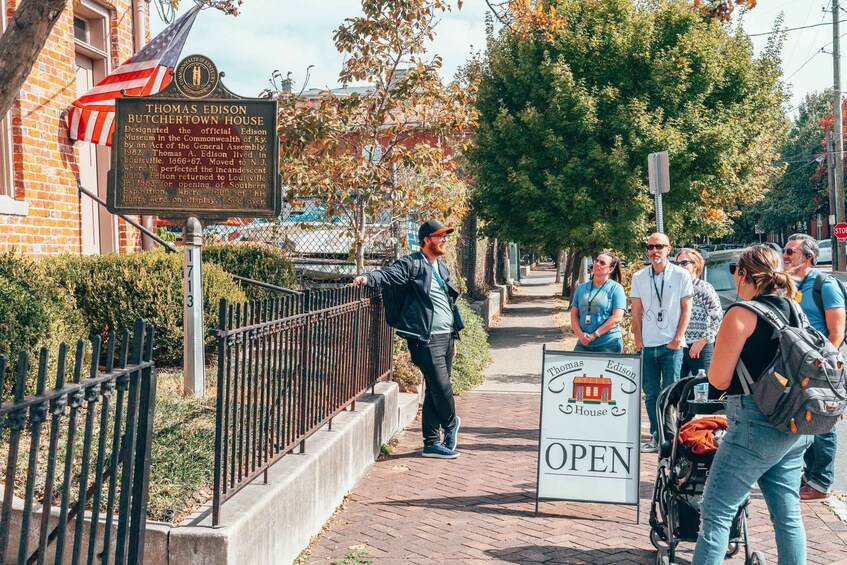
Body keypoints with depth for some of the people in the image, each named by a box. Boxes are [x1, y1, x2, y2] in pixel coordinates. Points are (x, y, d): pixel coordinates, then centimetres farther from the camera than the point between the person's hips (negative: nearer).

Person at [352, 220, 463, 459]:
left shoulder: (441, 268, 19)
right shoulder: (412, 264, -7)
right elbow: (389, 274, -23)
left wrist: (453, 336, 24)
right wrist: (367, 278, -44)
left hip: (445, 338, 8)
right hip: (426, 339, -8)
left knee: (435, 391, 11)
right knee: (441, 387, -7)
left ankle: (432, 443, 18)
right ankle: (450, 424, 22)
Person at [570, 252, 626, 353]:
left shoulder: (616, 288, -1)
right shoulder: (581, 288, 13)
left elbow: (617, 318, -9)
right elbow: (574, 315, 10)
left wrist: (594, 335, -13)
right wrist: (580, 334, -9)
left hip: (609, 345, -4)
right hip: (583, 344, 4)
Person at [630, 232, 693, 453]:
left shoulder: (681, 275, 1)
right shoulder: (639, 277, 8)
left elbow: (686, 309, 2)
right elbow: (636, 312, 10)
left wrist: (678, 338, -7)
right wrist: (638, 340, 3)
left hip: (671, 344, -3)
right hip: (647, 345, 3)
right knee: (651, 394, 6)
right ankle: (655, 436, 15)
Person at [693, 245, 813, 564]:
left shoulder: (742, 313, -12)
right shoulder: (794, 311, 10)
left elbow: (718, 379, -11)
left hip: (756, 424, -8)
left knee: (716, 513, -3)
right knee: (788, 515, 14)